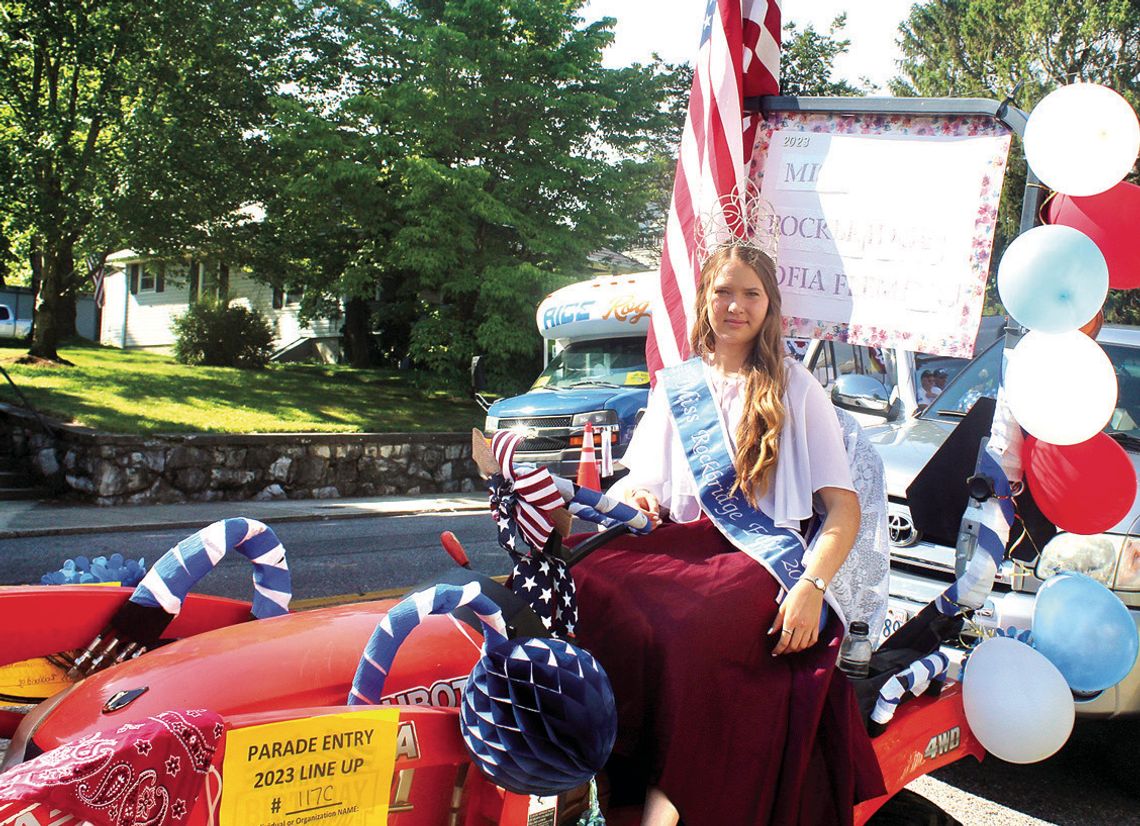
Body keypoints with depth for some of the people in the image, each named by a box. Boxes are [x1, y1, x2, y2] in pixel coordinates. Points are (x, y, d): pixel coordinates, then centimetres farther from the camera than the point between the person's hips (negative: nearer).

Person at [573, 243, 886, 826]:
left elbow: (843, 507, 3)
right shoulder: (675, 386, 21)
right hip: (683, 540, 4)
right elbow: (642, 482, 26)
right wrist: (632, 496, -1)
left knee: (679, 628, -36)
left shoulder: (796, 389, 11)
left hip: (764, 558, -3)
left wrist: (811, 587, -15)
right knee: (586, 587, -30)